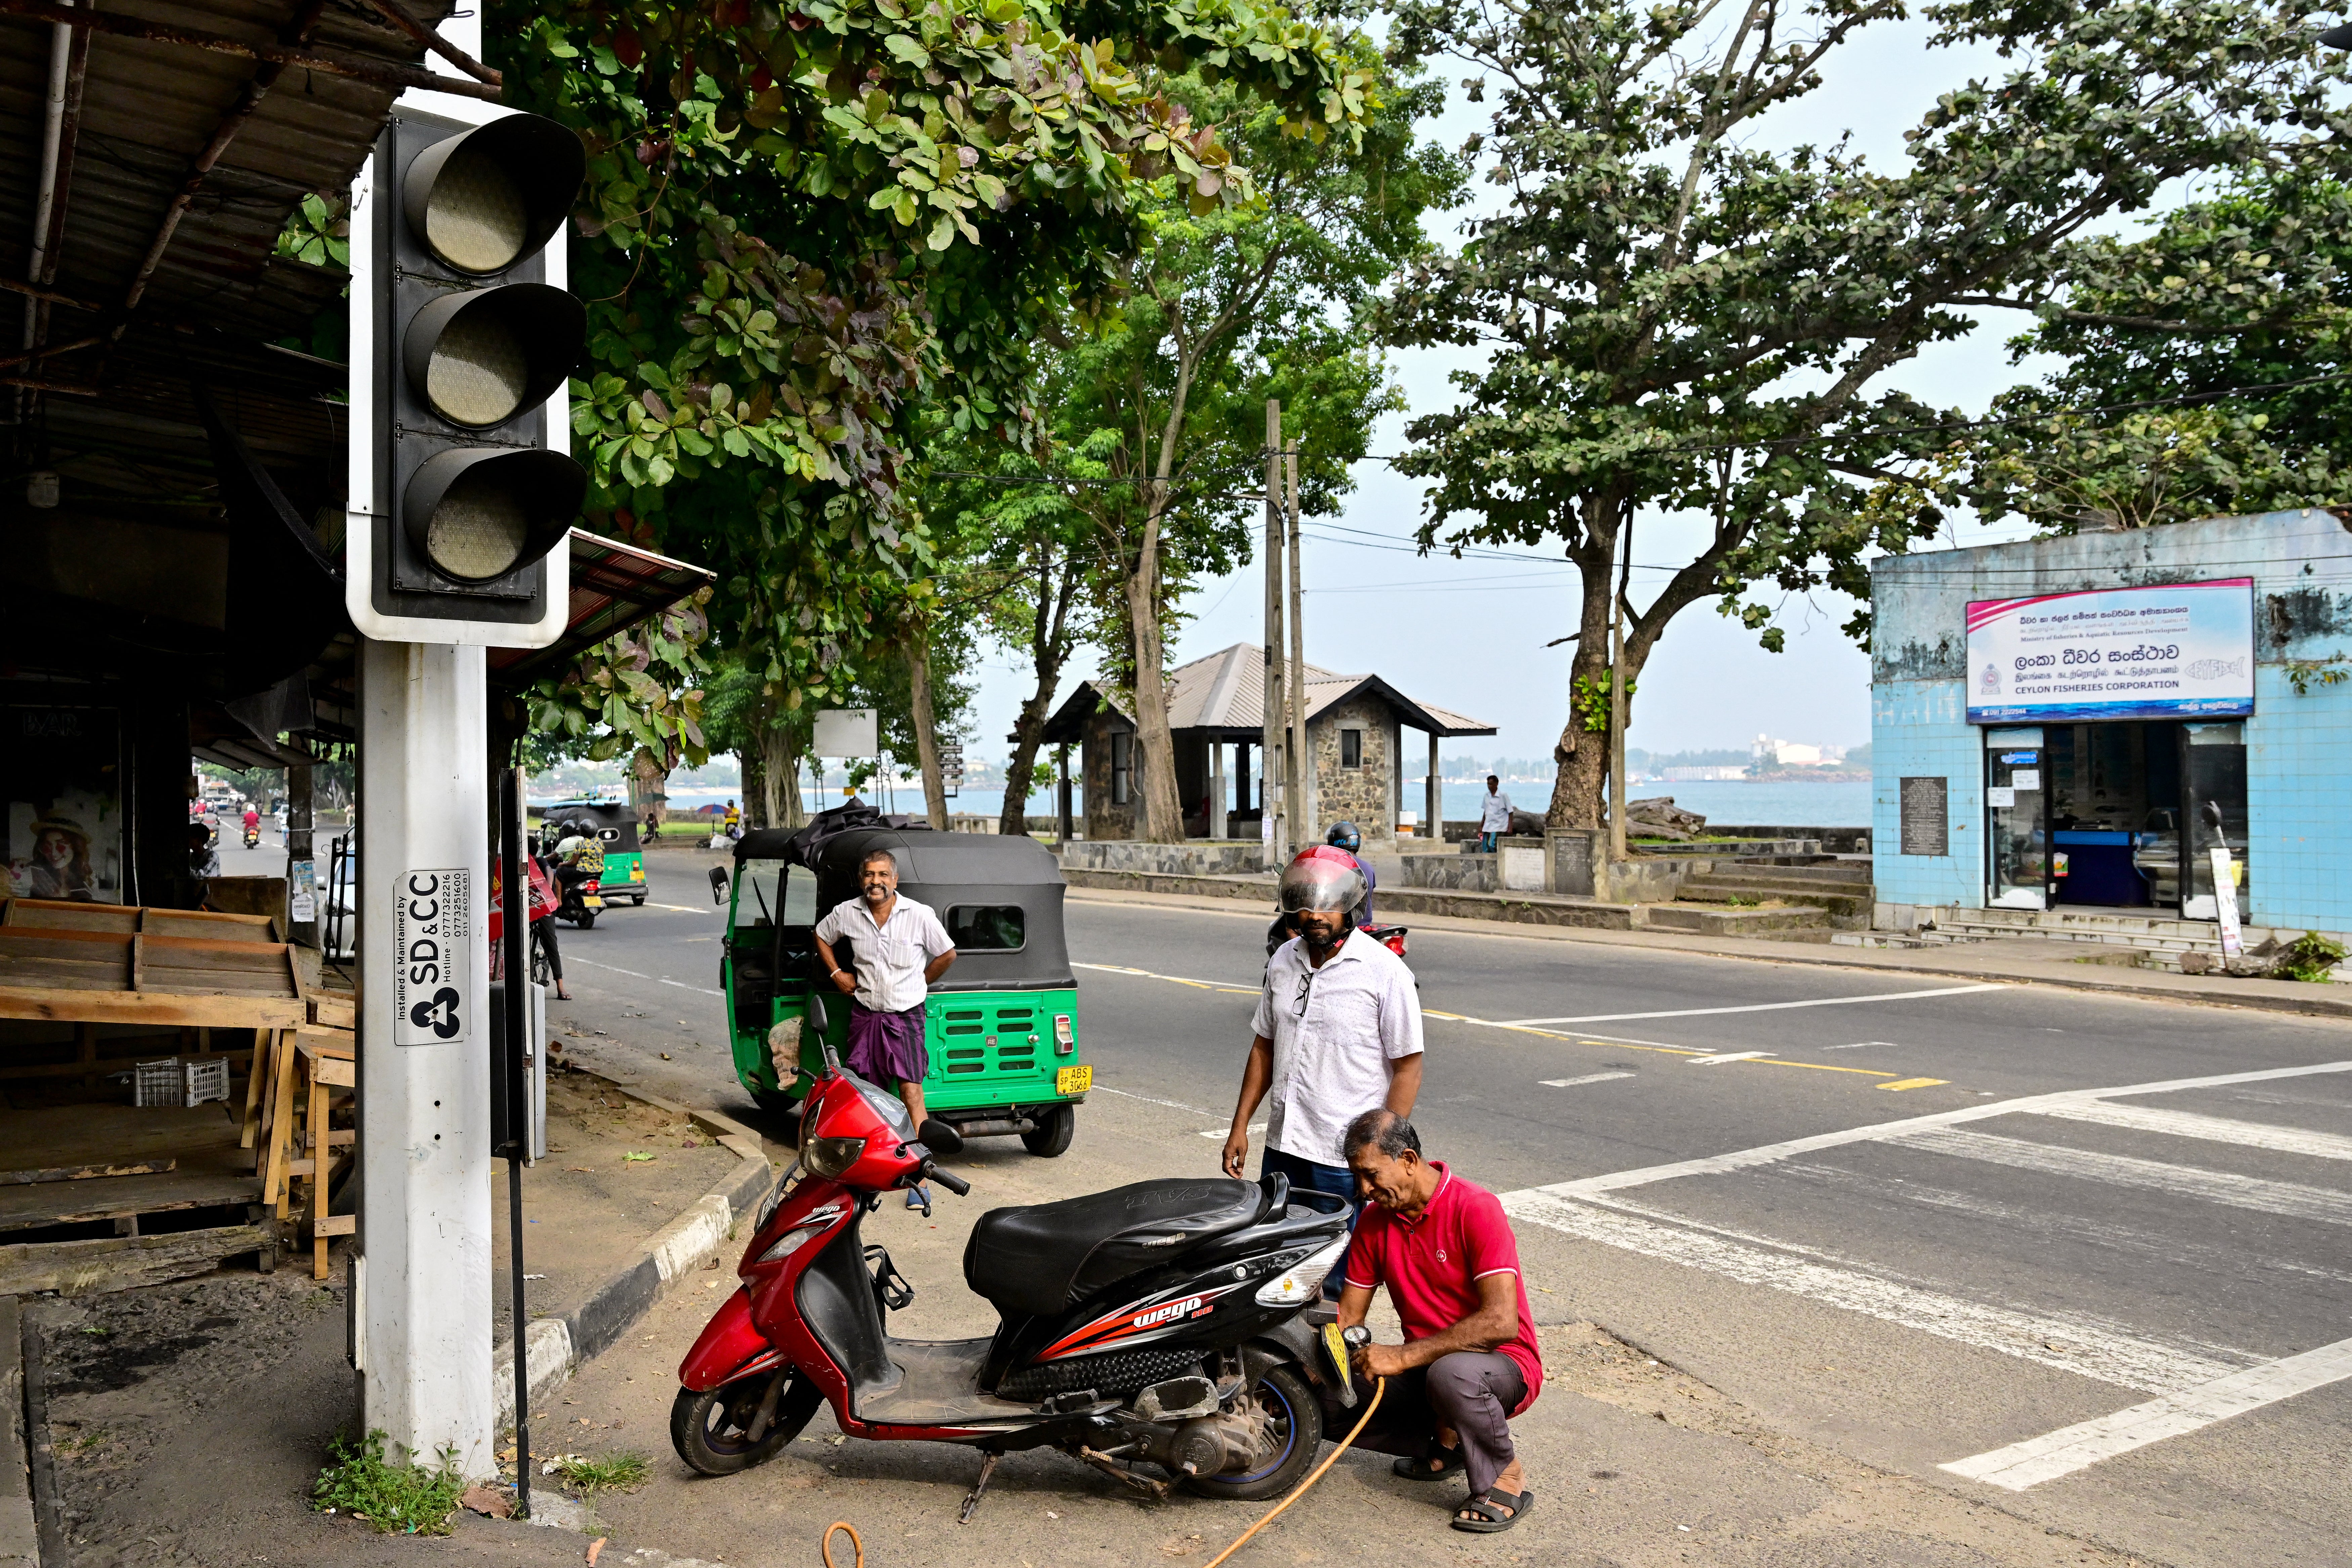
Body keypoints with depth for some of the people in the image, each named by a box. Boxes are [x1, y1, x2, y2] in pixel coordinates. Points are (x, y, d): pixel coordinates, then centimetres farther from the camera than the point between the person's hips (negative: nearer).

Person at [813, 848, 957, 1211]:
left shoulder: (919, 915, -10)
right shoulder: (847, 913, -1)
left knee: (911, 1091, -11)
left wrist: (918, 983, 5)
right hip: (864, 1014, 4)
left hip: (905, 1015, -3)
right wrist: (836, 973, 10)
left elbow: (947, 954, 2)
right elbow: (821, 936, 19)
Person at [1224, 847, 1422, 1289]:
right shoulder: (1283, 961, 8)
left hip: (1349, 1159, -6)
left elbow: (1408, 1068, -10)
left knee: (1341, 1287, 2)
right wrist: (1240, 1126, 13)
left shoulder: (1385, 971, -11)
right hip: (1282, 1149, 6)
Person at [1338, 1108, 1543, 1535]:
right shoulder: (1374, 1222, 1)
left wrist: (1403, 1356, -31)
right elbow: (1347, 1316, 5)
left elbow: (1501, 1323, -29)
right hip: (1424, 1367, 7)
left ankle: (1507, 1480, -11)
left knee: (1450, 1374, -40)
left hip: (1504, 1366, -6)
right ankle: (1447, 1441, 9)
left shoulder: (1475, 1208, -21)